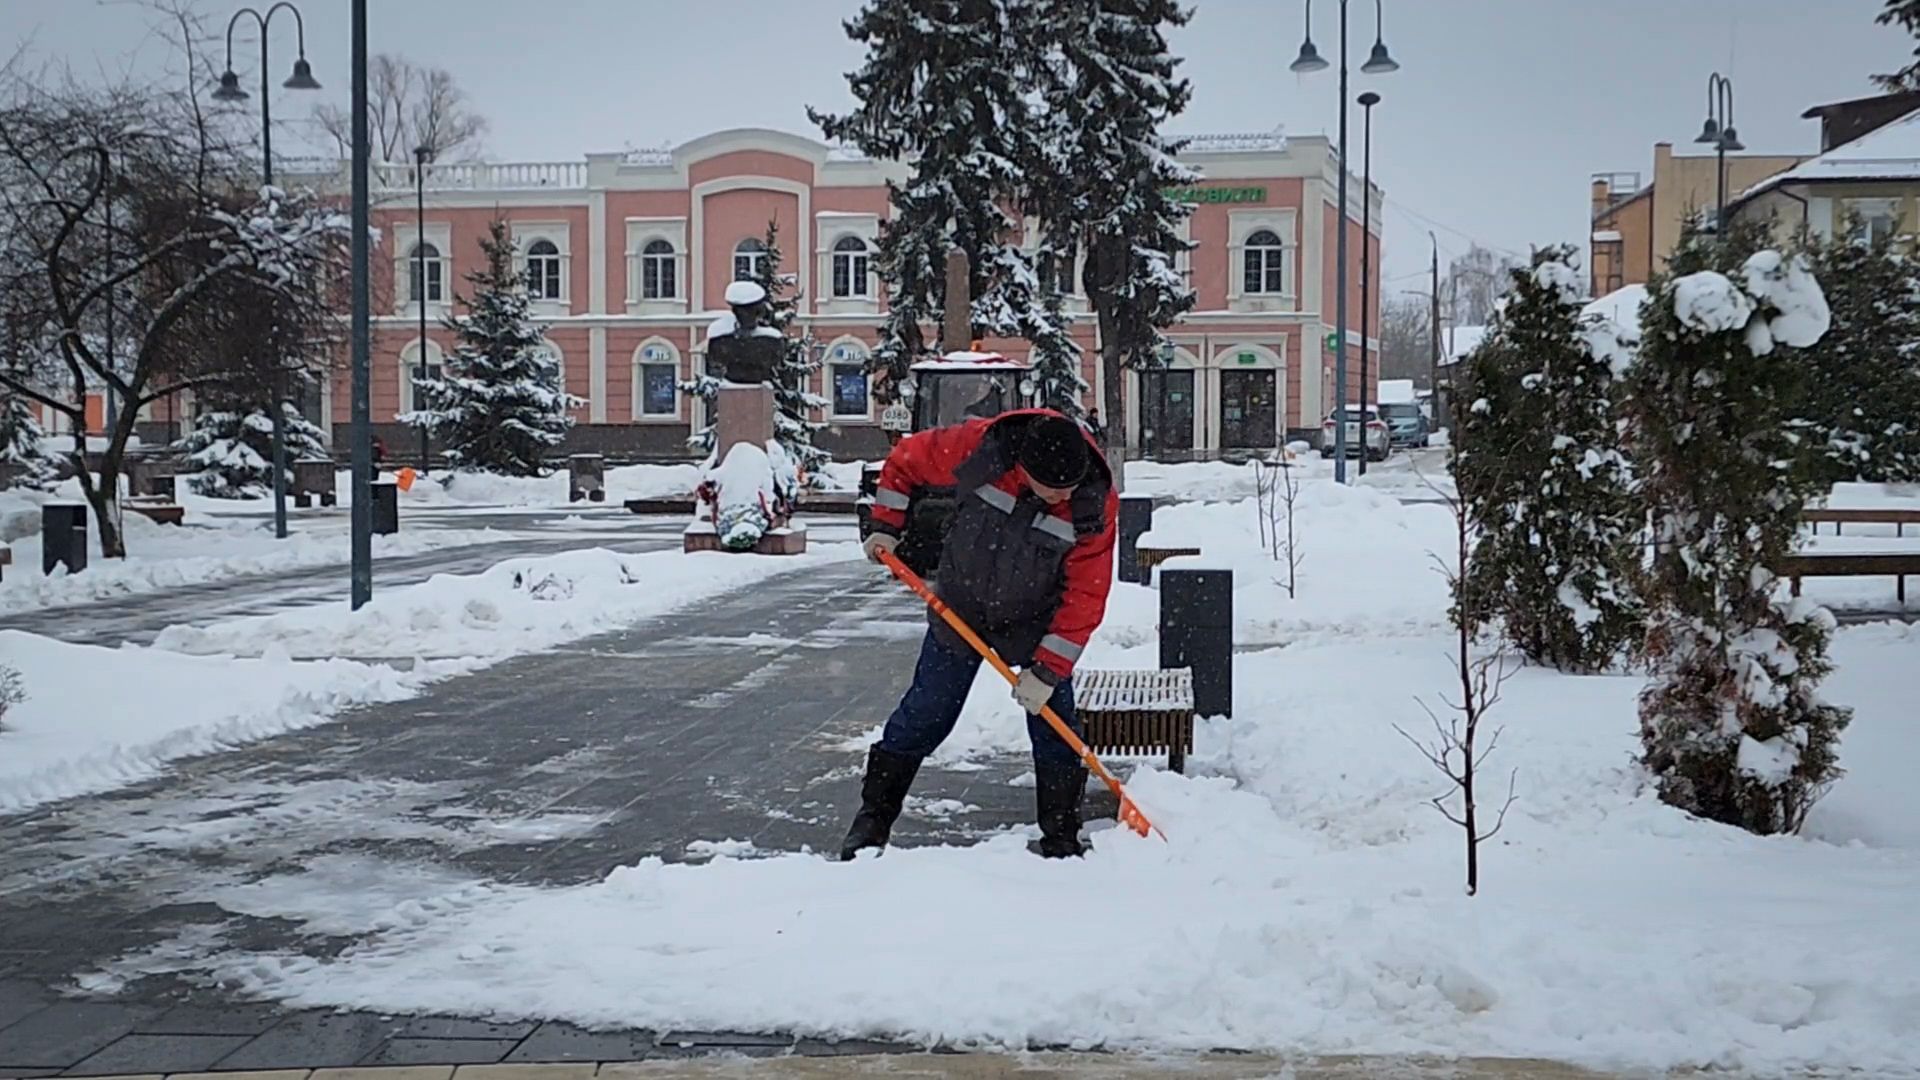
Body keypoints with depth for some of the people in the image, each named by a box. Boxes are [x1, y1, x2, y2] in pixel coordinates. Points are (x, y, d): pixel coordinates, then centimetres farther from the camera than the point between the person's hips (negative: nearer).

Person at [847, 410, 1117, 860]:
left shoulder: (1095, 503, -25)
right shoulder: (979, 448, -28)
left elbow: (1085, 595, -20)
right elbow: (906, 459, -8)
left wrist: (1048, 670, -20)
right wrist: (886, 527, -7)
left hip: (1035, 627, 0)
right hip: (960, 611, 0)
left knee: (1056, 733, 1)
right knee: (922, 718, 6)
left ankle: (1062, 841, 16)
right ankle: (873, 819, 20)